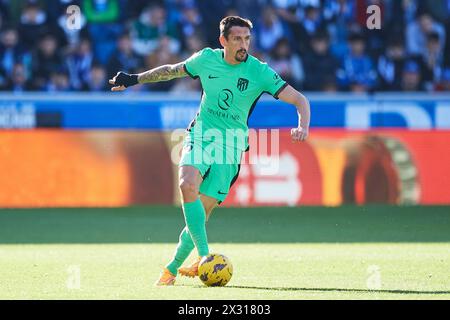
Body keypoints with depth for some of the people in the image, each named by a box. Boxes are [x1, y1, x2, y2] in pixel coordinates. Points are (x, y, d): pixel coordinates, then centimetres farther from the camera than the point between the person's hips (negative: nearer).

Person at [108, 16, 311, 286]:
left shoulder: (259, 72, -9)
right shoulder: (206, 59, -1)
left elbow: (300, 100, -9)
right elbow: (172, 70, 19)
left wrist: (303, 127, -28)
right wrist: (135, 79, 19)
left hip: (231, 146, -2)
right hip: (200, 135, 2)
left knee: (203, 210, -7)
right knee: (188, 186, -29)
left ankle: (173, 268, 13)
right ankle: (204, 256, -28)